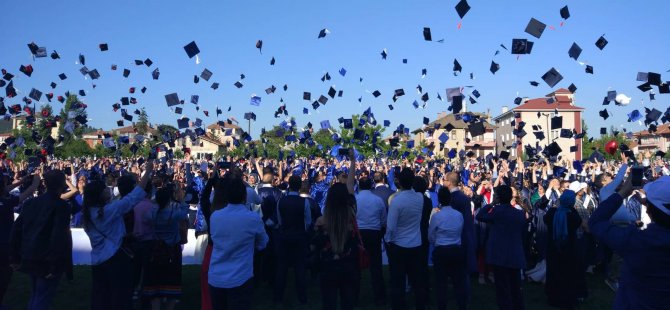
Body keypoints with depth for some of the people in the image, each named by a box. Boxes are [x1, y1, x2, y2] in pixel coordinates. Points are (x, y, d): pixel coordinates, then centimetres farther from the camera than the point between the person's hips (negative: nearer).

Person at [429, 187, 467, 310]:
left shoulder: (436, 216, -11)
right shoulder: (459, 215, -4)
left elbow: (431, 237, 1)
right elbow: (460, 233, 9)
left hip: (441, 252, -2)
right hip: (457, 251, 3)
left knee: (441, 283, 7)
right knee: (459, 282, 10)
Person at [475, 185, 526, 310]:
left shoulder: (498, 210, -12)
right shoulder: (520, 213, 7)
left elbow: (479, 216, 0)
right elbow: (523, 234, 16)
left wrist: (490, 204, 6)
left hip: (501, 256, -6)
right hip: (517, 257, 6)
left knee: (503, 291, 1)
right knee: (516, 290, 17)